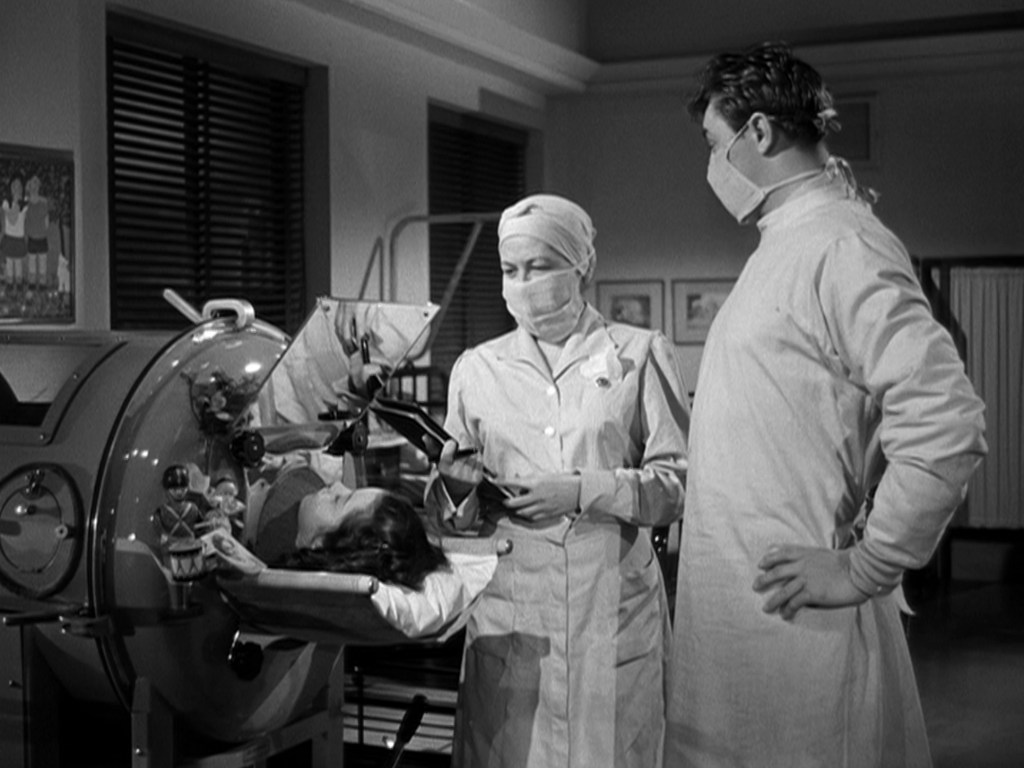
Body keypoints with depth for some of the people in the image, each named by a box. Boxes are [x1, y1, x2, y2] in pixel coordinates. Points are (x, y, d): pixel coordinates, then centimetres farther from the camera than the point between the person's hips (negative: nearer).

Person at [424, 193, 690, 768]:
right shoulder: (476, 367, 10)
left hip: (614, 607, -2)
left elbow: (682, 483, -4)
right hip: (508, 608, 2)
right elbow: (452, 517, 14)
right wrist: (457, 486, -8)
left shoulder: (641, 355, 3)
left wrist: (586, 491, -16)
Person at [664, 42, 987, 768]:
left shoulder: (841, 246, -16)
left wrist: (863, 569, -18)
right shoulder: (783, 247, 15)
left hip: (794, 620, -9)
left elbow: (947, 423, -24)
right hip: (732, 616, 9)